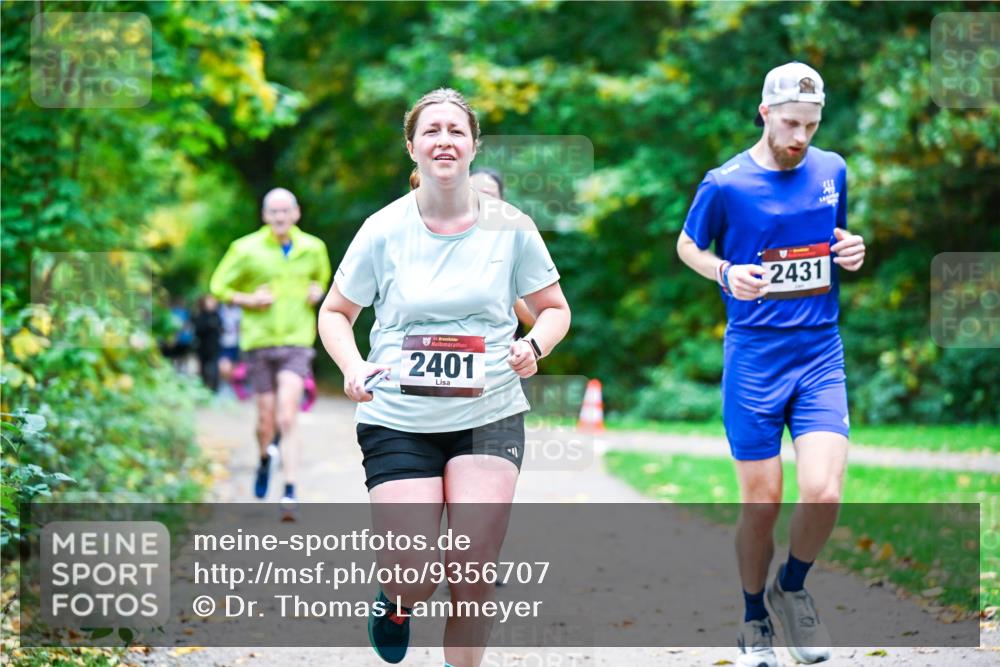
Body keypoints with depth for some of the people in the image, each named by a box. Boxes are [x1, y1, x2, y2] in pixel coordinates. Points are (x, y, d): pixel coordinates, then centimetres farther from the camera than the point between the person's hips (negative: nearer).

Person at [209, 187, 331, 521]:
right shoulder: (246, 249, -2)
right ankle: (265, 457, 40)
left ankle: (290, 493, -14)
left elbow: (322, 276, 28)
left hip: (297, 342, 0)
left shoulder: (313, 249, 7)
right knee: (266, 421, 5)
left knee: (287, 420, -13)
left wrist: (318, 291, 5)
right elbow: (219, 286, 6)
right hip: (259, 342, 0)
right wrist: (249, 300, -11)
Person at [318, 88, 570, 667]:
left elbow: (554, 308, 11)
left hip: (489, 418, 1)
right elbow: (334, 313, 9)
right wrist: (353, 367, -11)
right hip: (398, 421, -1)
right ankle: (397, 604, 31)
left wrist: (534, 346, -11)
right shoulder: (384, 230, -3)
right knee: (414, 582, -7)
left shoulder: (511, 227, -1)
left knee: (474, 572, -10)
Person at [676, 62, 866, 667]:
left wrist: (850, 252, 1)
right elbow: (688, 245, 10)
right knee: (762, 503, 1)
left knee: (823, 493, -14)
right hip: (755, 358, -2)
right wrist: (726, 273, -10)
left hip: (821, 355, 2)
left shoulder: (832, 170, 7)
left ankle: (793, 587, 16)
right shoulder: (726, 184, -5)